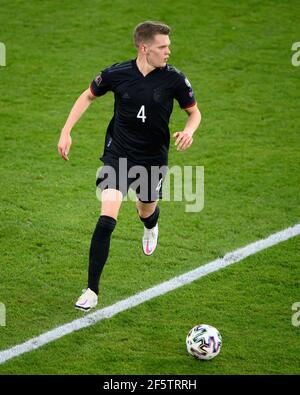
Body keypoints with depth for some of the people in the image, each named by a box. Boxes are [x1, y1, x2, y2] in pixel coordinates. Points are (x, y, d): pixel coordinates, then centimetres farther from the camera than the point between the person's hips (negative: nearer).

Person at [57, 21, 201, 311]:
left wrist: (189, 131, -20)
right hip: (118, 155, -1)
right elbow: (88, 96, 8)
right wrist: (66, 132, 1)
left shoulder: (174, 79, -11)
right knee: (107, 219, -17)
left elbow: (194, 112, 3)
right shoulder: (116, 74, -11)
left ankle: (150, 227, 64)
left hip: (153, 159, 1)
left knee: (147, 211, 20)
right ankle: (92, 290, -9)